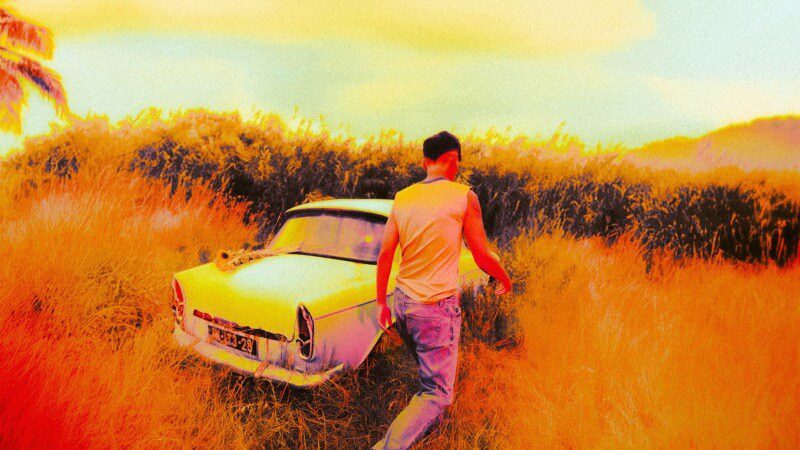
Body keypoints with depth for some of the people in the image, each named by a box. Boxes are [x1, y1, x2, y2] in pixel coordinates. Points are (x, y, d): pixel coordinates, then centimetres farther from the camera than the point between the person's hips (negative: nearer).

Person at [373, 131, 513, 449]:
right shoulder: (464, 197, -8)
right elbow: (483, 257, -3)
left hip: (402, 303, 6)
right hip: (437, 308, -6)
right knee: (437, 394, 2)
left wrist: (381, 302, 16)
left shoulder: (403, 198, 5)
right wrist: (505, 279, 17)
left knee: (428, 370, 30)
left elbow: (385, 254, 5)